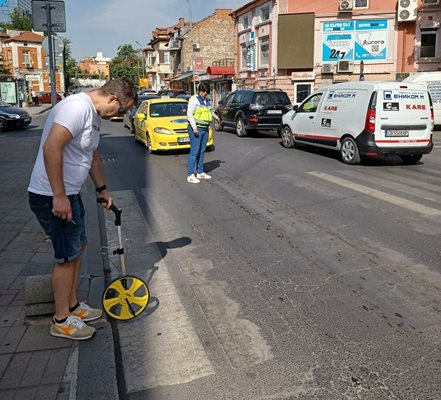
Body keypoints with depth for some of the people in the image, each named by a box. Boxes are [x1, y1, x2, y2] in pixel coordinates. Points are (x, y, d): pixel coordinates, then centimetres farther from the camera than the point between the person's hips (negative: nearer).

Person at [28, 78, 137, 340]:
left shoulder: (95, 115, 12)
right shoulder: (78, 107, -22)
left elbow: (93, 156, 24)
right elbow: (51, 147, -31)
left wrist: (102, 189, 25)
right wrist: (59, 197, -30)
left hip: (70, 194, 10)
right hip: (53, 197, -10)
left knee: (78, 247, 19)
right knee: (68, 257, 0)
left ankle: (72, 305, 35)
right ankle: (62, 321, 17)